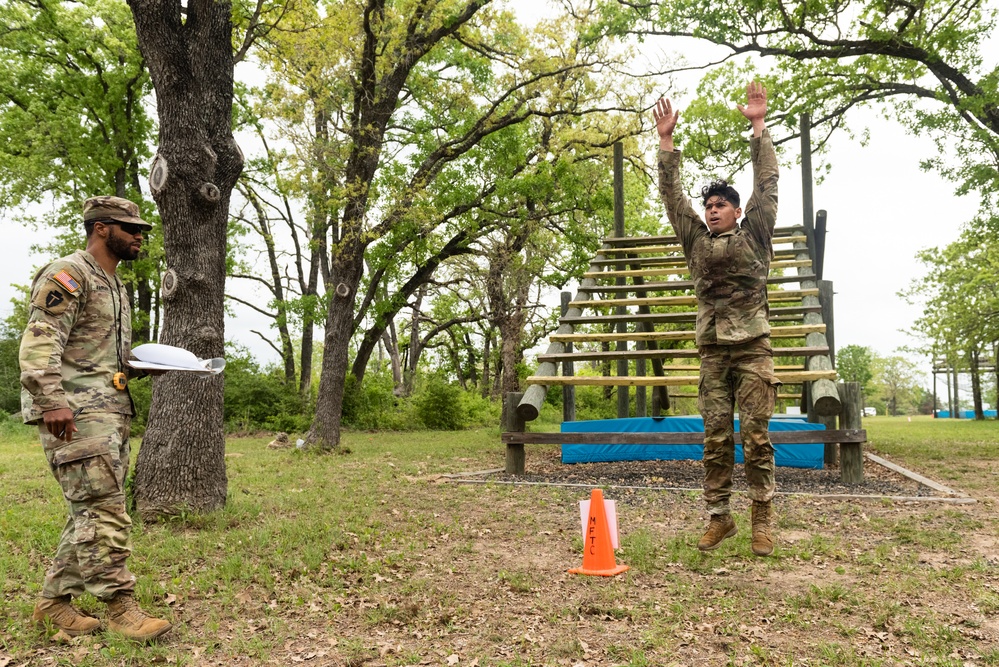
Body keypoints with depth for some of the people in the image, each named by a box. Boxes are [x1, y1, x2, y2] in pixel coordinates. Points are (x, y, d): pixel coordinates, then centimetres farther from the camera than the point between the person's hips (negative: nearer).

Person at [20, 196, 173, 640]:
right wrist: (52, 401, -27)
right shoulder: (68, 275, -8)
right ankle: (120, 606, -1)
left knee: (91, 512, 12)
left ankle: (53, 601, 22)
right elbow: (40, 341, -18)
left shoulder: (115, 285, 22)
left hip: (111, 410, 10)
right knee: (105, 511, -9)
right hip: (76, 414, -10)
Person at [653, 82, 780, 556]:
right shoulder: (696, 241, 15)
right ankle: (719, 517, 11)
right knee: (715, 437, 3)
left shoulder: (754, 236, 9)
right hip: (712, 351, 3)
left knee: (756, 436, -3)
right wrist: (666, 141, 7)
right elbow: (672, 195, 12)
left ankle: (762, 520, 6)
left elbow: (766, 183, 3)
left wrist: (758, 126, -1)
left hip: (753, 348, -3)